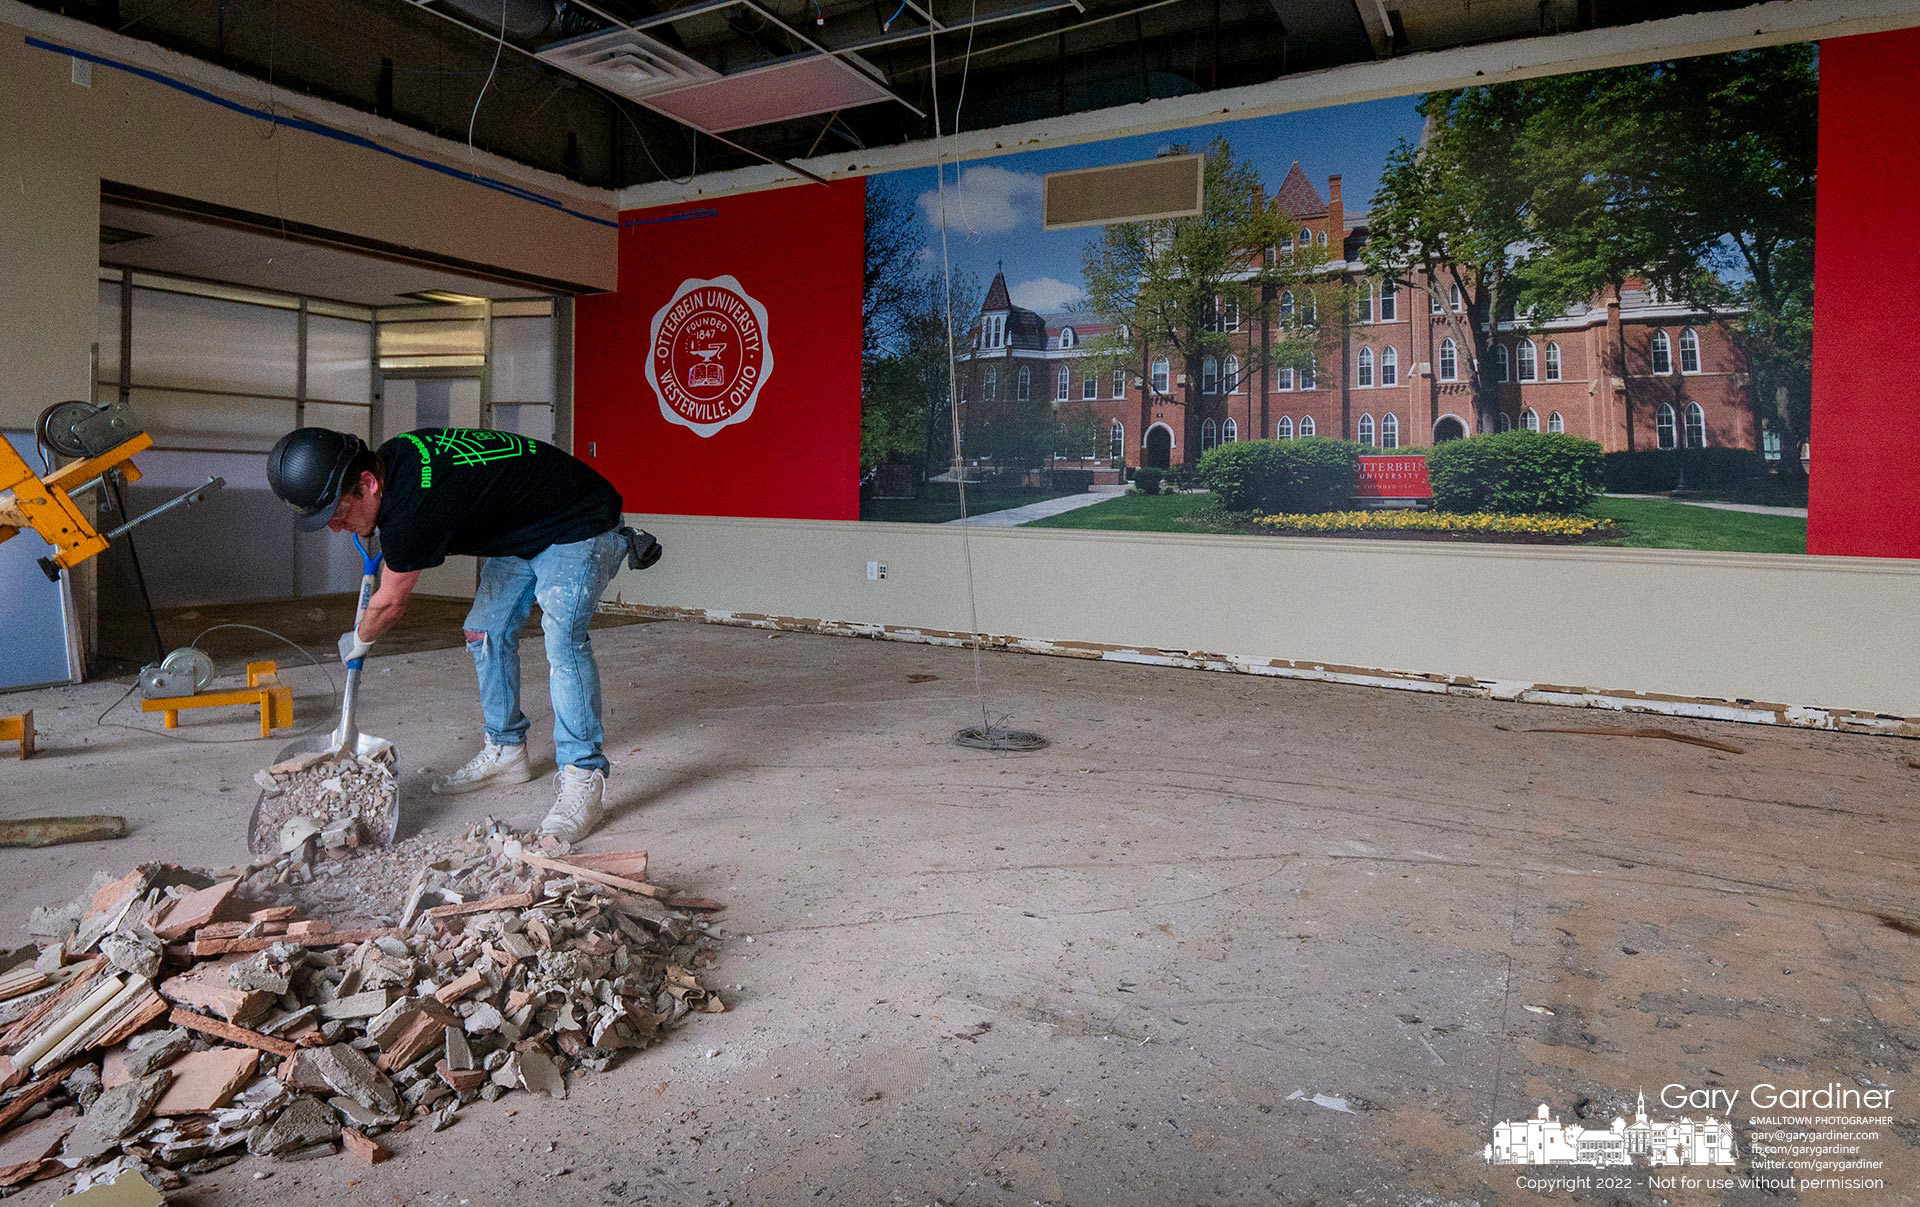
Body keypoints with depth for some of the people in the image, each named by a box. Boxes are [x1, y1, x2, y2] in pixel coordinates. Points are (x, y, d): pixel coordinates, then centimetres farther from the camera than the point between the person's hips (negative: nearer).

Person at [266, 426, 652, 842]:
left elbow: (390, 604, -12)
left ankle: (583, 780, -24)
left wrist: (357, 642, 9)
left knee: (562, 639, -26)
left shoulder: (411, 509, -31)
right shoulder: (391, 456, -6)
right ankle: (506, 752, 20)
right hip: (521, 531, 10)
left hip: (580, 525, -10)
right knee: (485, 631, 8)